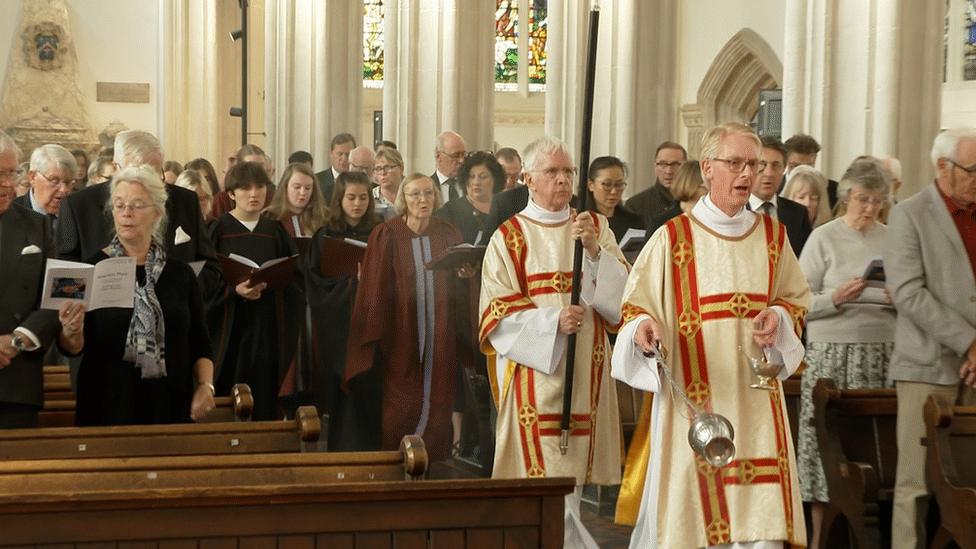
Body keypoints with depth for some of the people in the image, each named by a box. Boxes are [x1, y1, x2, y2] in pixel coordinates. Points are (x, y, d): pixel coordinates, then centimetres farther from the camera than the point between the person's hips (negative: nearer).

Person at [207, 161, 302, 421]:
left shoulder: (275, 231, 9)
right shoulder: (218, 230, -1)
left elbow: (292, 278, 8)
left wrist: (268, 284, -12)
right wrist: (233, 290, -22)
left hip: (267, 328, 3)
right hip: (229, 328, -3)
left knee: (264, 399, 3)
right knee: (226, 398, -3)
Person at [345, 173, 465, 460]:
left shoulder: (447, 234, 6)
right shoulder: (386, 235, -4)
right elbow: (376, 286, -5)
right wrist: (375, 336, -9)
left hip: (439, 335, 3)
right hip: (401, 334, -3)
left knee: (436, 400, 5)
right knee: (401, 402, 2)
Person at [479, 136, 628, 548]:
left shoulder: (595, 226, 11)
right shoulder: (509, 236, 3)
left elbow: (621, 293, 1)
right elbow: (497, 314, -4)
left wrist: (594, 251, -15)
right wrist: (553, 321, -18)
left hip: (585, 374, 3)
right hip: (535, 372, -3)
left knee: (572, 477, 6)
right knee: (548, 479, -9)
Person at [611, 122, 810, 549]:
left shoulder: (772, 236, 10)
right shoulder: (672, 238, -1)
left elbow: (796, 298, 21)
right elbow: (635, 306, 2)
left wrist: (778, 316, -1)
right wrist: (644, 328, -20)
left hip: (756, 403, 3)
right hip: (693, 405, -3)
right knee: (690, 511, -3)